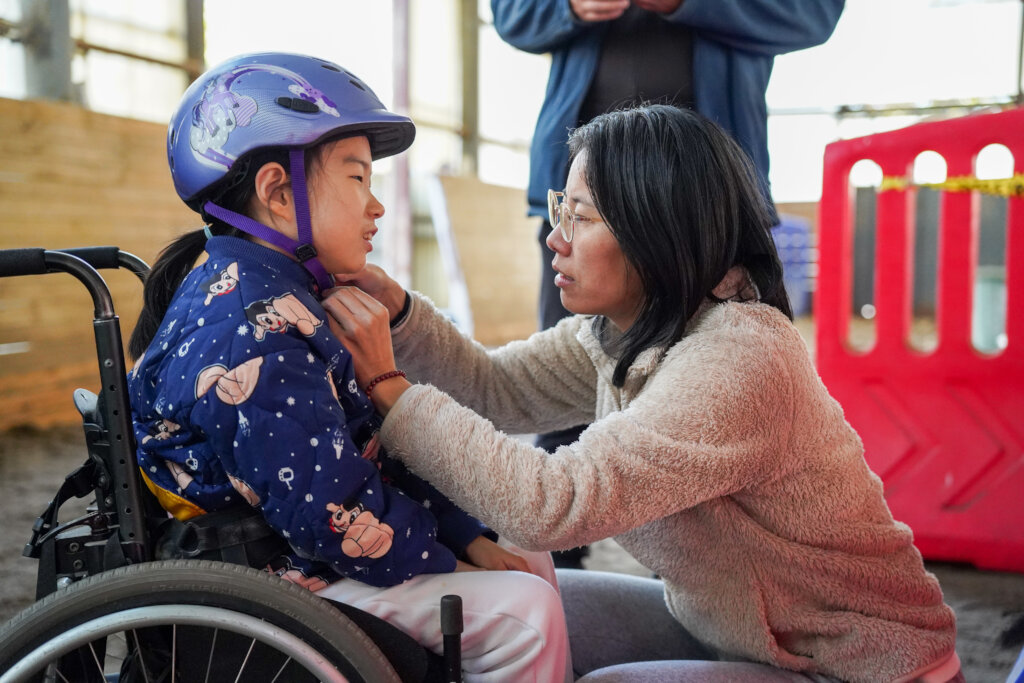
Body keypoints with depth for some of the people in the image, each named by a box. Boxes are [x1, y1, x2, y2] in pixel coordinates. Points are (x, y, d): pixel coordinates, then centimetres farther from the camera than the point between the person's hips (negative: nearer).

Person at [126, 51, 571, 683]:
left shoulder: (279, 298, 9)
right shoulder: (251, 328, -26)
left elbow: (376, 450, 10)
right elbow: (330, 508, -28)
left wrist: (469, 537, 3)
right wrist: (448, 567, -13)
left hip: (301, 552, 11)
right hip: (281, 579, -10)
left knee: (531, 563, 13)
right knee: (524, 612, -18)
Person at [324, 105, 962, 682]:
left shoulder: (737, 363, -32)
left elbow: (553, 503, -37)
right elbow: (497, 387, 2)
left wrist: (389, 386, -29)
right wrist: (398, 311, -14)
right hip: (728, 628, 8)